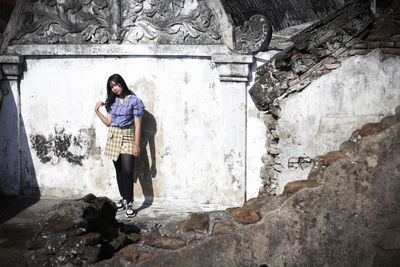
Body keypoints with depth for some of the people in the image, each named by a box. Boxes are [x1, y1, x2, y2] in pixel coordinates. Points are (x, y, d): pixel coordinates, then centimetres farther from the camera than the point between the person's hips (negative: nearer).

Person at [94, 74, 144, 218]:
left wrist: (137, 145, -12)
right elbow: (108, 122, 10)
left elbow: (138, 124, -9)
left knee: (127, 171, -14)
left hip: (127, 137, -5)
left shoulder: (134, 101, -7)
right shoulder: (112, 101, 9)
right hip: (113, 137, 5)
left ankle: (129, 203, -9)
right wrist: (97, 111, 1)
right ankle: (123, 198, 20)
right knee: (119, 170, 9)